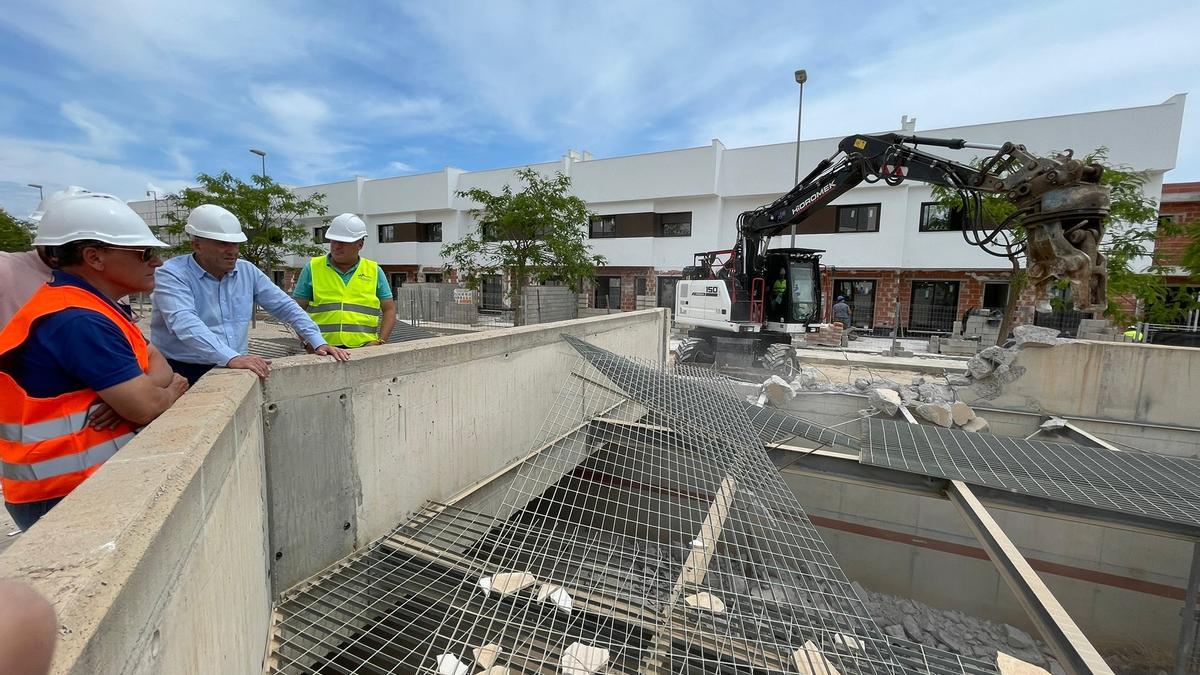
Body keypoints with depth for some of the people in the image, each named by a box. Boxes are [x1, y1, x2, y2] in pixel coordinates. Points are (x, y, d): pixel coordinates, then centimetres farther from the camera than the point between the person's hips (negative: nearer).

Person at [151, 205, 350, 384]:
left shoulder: (247, 271, 7)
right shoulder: (171, 275, -8)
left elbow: (285, 307, 9)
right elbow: (185, 324, -24)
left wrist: (318, 342, -2)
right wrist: (231, 358, -38)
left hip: (234, 370, 4)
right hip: (184, 374, -4)